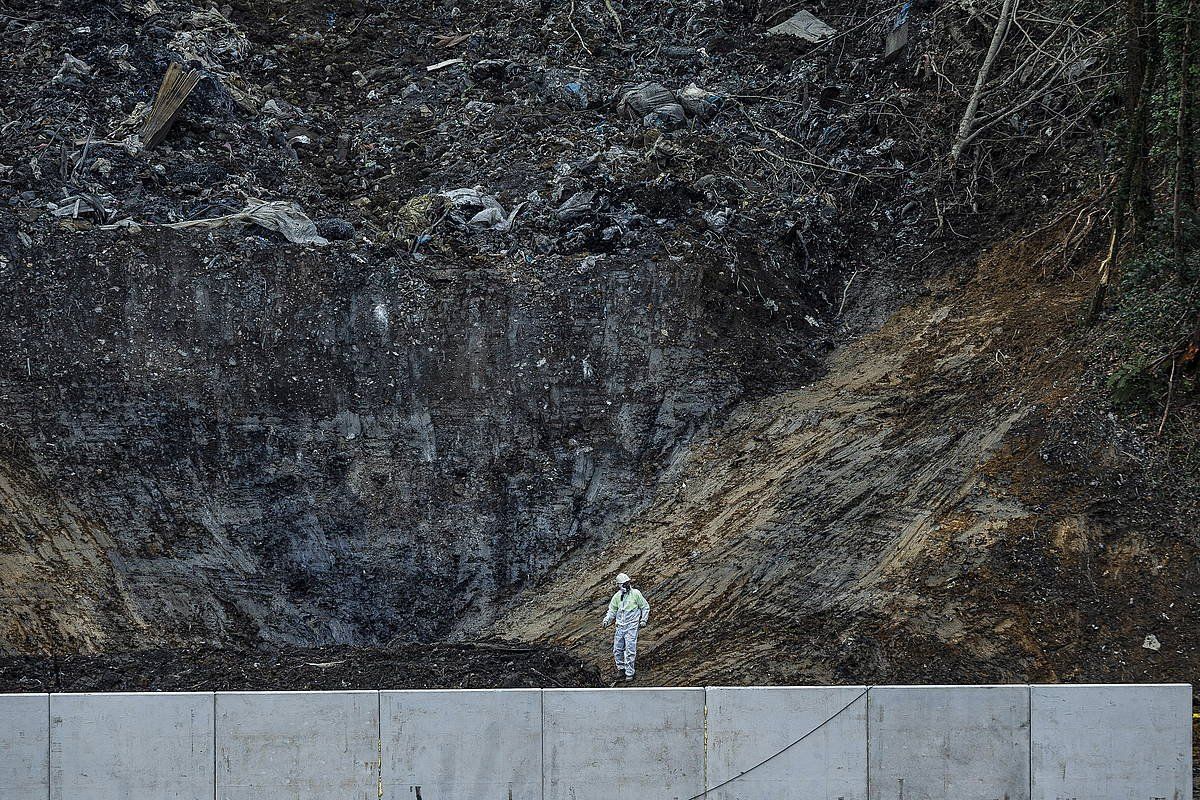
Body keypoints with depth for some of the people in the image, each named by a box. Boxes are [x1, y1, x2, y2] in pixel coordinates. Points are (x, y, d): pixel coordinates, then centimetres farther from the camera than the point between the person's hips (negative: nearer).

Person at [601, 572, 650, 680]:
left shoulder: (635, 594, -4)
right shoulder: (617, 596, 6)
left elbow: (645, 607, 5)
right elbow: (612, 610, 15)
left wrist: (643, 620, -2)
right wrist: (606, 620, 0)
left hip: (631, 627, -4)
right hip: (620, 626, 4)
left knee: (630, 650, -8)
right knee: (617, 650, 4)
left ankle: (629, 673, 0)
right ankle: (621, 668, 25)